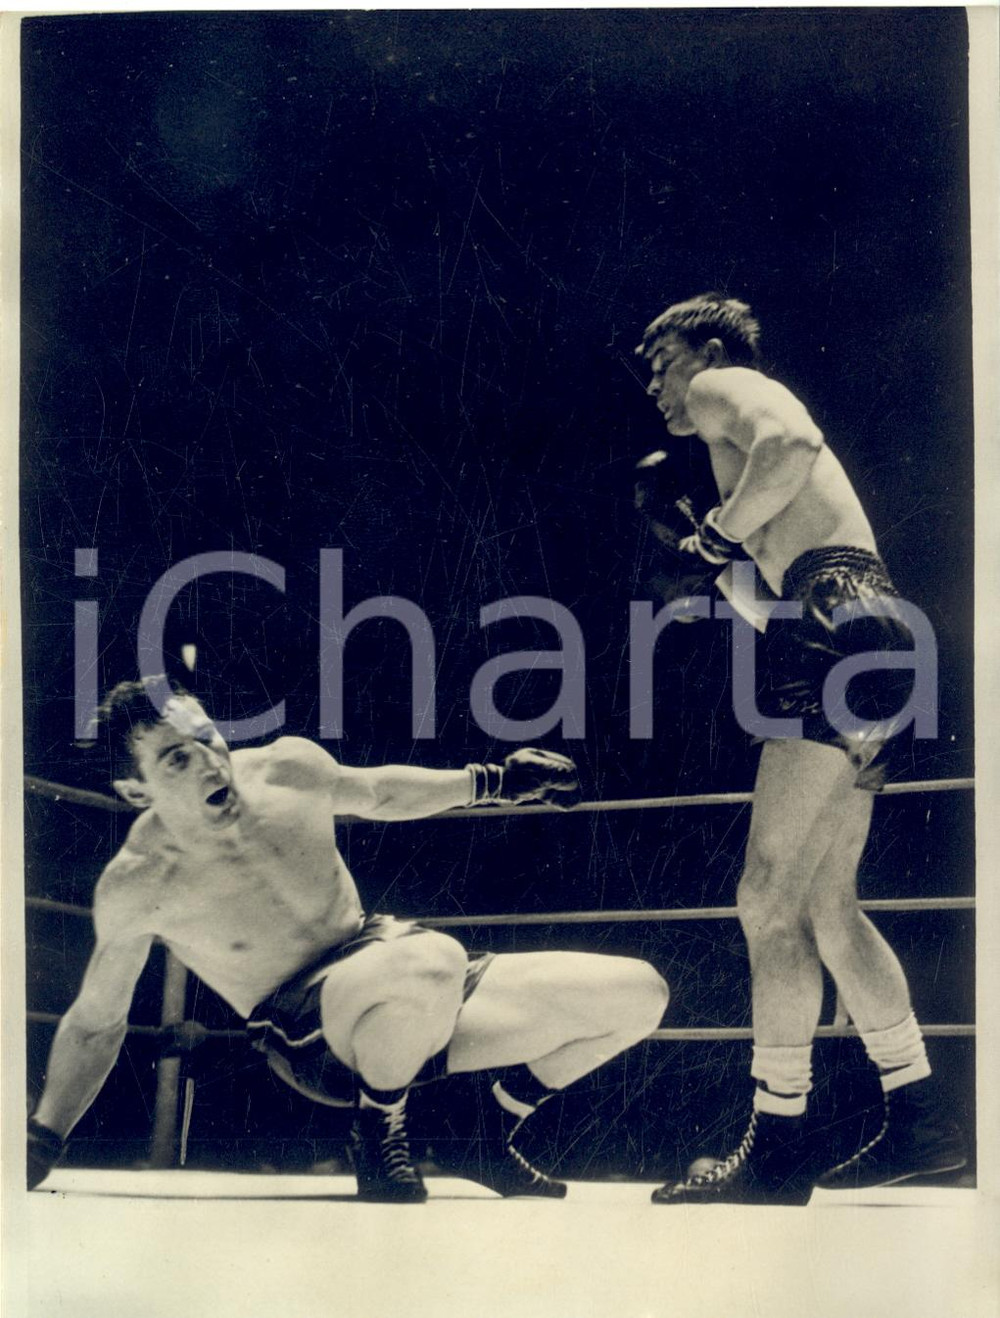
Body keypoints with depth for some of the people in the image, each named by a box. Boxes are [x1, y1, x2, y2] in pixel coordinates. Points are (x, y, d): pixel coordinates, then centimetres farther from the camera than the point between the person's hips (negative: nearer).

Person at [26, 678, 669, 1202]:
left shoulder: (290, 767, -6)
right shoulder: (135, 887, -14)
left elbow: (377, 793, 18)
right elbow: (95, 1024, 2)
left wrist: (492, 782, 13)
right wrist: (43, 1139, -7)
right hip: (312, 1042, -5)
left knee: (638, 994, -5)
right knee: (430, 960, -42)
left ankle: (492, 1137, 13)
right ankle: (379, 1145, -12)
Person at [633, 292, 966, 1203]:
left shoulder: (725, 385, 7)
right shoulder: (746, 432, 33)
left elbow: (793, 443, -19)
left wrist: (717, 535, -10)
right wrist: (690, 536, 23)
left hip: (837, 628, -10)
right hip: (854, 646, 10)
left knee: (770, 897, -11)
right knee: (826, 904, 12)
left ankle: (778, 1146, -9)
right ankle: (920, 1119, 16)